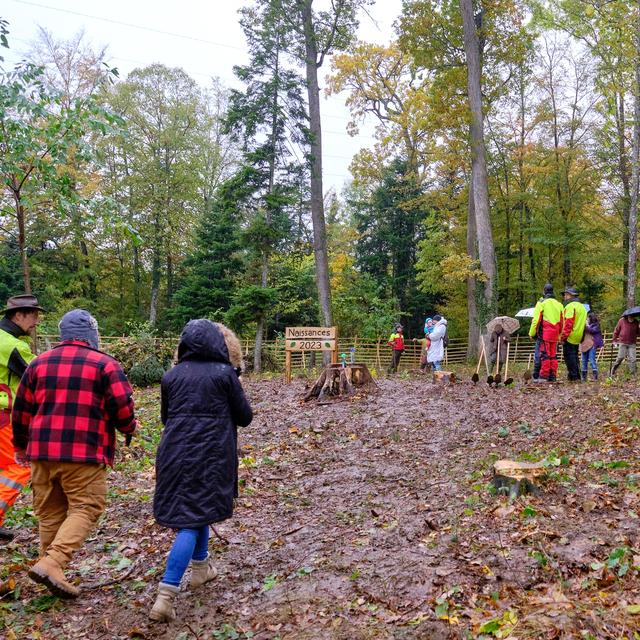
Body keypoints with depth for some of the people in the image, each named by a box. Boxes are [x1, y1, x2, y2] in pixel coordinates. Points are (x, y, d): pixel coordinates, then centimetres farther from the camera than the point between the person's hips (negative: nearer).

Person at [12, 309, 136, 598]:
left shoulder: (39, 363, 12)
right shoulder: (105, 364, -3)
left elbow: (21, 410, 16)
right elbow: (122, 407, -7)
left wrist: (21, 446, 28)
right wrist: (129, 428, 14)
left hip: (41, 452, 6)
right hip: (84, 454, -5)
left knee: (49, 512, 15)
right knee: (86, 508, 3)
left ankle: (53, 573, 23)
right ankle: (51, 564, -11)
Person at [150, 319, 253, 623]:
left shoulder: (171, 376, 4)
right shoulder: (224, 373, -7)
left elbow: (166, 417, 16)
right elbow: (244, 417, 1)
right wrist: (235, 389, 16)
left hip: (174, 452, 5)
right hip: (210, 455, -5)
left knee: (194, 508, 25)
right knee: (193, 520, 0)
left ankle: (200, 568, 42)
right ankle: (165, 595, -7)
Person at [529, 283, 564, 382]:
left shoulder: (541, 303, -5)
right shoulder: (558, 304, 14)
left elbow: (536, 320, -9)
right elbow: (562, 321, 16)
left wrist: (531, 333, -2)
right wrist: (560, 334, 22)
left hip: (544, 334, -6)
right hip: (555, 334, 6)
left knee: (544, 355, -5)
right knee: (553, 355, 9)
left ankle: (543, 376, -7)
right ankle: (553, 376, 11)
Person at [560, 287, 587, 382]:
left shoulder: (570, 306, -13)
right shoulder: (582, 306, 18)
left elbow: (568, 323, -20)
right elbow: (583, 322, 22)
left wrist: (563, 337, -19)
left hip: (570, 337, -9)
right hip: (578, 337, 9)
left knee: (569, 356, -5)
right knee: (574, 356, 15)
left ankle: (573, 376, -6)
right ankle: (577, 375, 17)